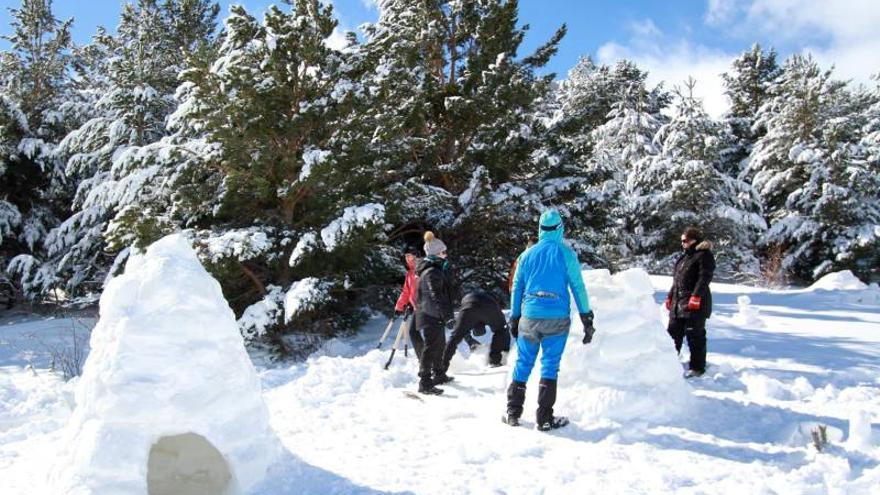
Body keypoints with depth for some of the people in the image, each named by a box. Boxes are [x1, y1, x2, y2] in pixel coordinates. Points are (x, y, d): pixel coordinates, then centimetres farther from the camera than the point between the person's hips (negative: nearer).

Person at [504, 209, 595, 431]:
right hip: (557, 319, -3)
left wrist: (514, 319, 19)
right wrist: (587, 318, 2)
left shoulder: (527, 254, 8)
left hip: (529, 317, 3)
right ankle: (544, 419, 5)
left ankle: (513, 414, 15)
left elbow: (517, 288, 11)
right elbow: (578, 287, -3)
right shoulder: (566, 253, -2)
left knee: (522, 364, 11)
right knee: (550, 366, 3)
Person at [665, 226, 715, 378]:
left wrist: (696, 296, -25)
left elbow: (704, 278, -17)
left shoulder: (704, 255, -7)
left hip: (695, 304, -9)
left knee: (695, 336, -2)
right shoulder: (684, 256, 20)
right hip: (678, 303, 9)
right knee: (673, 332, 13)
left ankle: (697, 367, 7)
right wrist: (670, 296, 21)